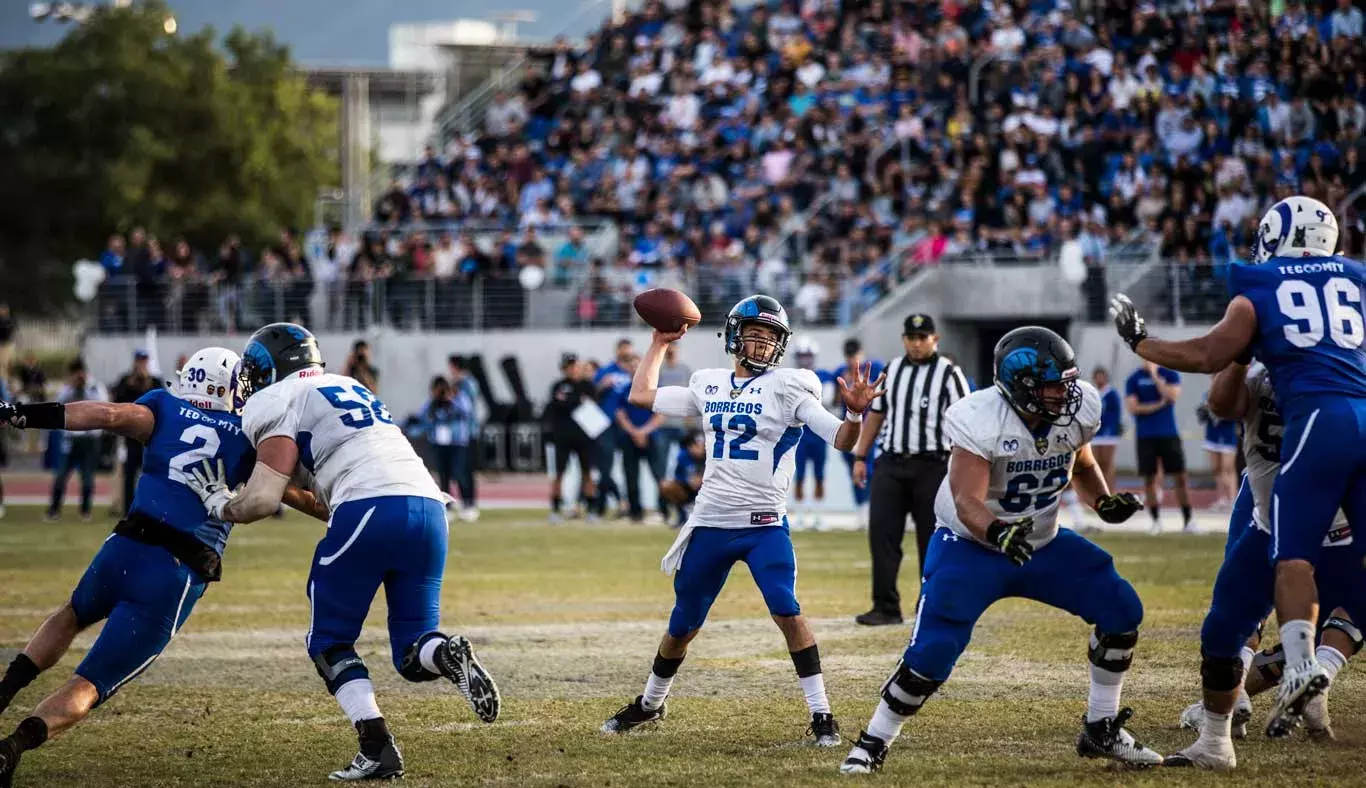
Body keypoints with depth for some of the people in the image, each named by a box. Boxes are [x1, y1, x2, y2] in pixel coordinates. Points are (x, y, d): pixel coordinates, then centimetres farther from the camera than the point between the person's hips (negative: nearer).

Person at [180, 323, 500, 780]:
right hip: (429, 507, 6)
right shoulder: (350, 388, 31)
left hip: (370, 511, -6)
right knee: (413, 656, 13)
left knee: (329, 642, 12)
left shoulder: (280, 403, 8)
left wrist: (219, 503, 19)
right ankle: (450, 657, -21)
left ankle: (377, 749, -4)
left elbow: (263, 501, 1)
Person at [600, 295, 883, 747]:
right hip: (710, 524, 4)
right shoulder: (709, 386, 8)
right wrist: (660, 343, 21)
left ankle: (821, 716, -15)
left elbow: (842, 441, -13)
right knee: (683, 624, 15)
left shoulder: (788, 389, -5)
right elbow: (641, 395, 20)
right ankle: (650, 704, 36)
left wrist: (855, 412, -33)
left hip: (764, 525, -4)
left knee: (787, 612, -21)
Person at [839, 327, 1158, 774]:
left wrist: (1104, 502, -9)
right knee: (931, 652, -17)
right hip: (971, 547, -6)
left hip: (1043, 544, 6)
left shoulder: (1076, 411, -11)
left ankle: (1101, 731, 11)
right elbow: (967, 502, -33)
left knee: (1120, 611, -4)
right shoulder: (981, 421, -29)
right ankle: (873, 744, 5)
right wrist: (998, 533, -53)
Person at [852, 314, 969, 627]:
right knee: (881, 533, -5)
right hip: (890, 463, 4)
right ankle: (885, 607, -3)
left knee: (932, 540, 2)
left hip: (931, 466, -4)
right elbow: (876, 414, 18)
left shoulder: (949, 374, -2)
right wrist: (860, 457, 13)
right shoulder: (891, 371, 13)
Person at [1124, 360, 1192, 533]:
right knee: (1149, 478, 1)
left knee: (1180, 477, -2)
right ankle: (1156, 521, 9)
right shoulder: (1134, 379, 4)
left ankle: (1187, 520, 4)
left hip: (1168, 434, 0)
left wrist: (1155, 375, -12)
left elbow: (1172, 396, -13)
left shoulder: (1170, 375, 5)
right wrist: (1158, 405, -10)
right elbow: (1132, 408, -5)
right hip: (1145, 436, 0)